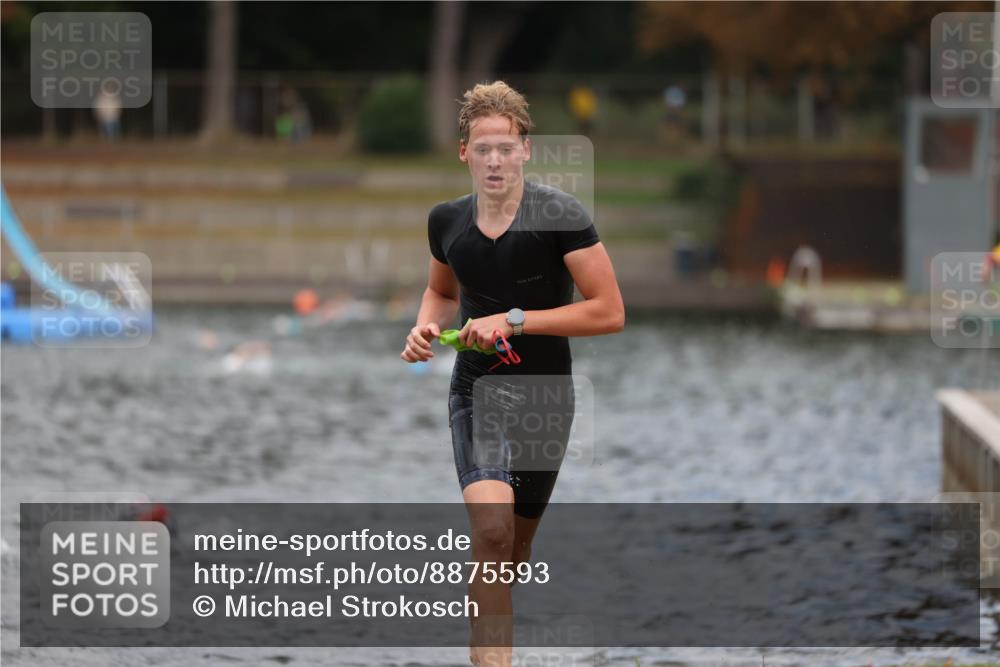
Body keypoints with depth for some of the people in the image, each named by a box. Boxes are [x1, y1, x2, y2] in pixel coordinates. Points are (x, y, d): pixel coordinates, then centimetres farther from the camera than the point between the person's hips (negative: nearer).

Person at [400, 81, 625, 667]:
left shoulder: (561, 216, -10)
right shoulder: (447, 222, 2)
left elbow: (609, 312, -12)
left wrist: (515, 321, -18)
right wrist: (427, 326, 1)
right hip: (476, 392, 1)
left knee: (514, 550, 10)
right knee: (491, 528, -23)